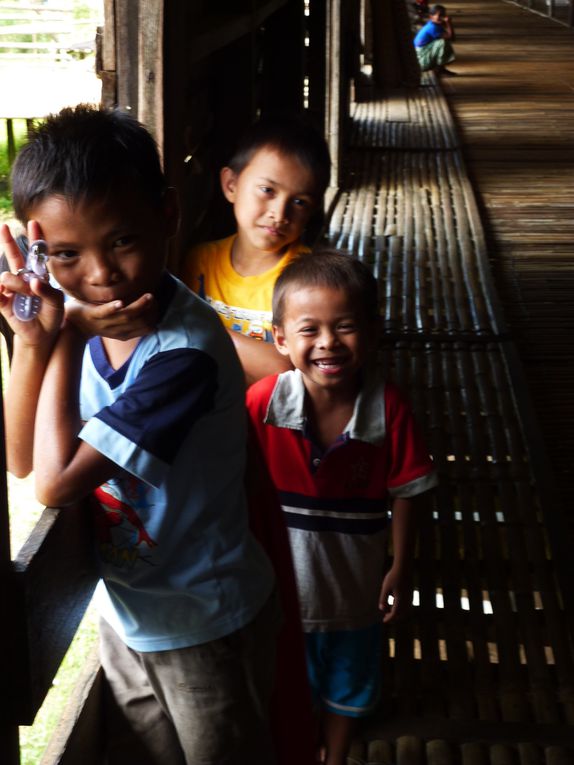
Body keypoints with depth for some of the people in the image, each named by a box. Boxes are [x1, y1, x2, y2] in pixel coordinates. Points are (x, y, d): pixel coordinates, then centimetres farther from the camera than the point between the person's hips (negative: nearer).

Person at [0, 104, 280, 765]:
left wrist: (62, 340, -22)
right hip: (124, 610, 7)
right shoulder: (85, 317, -11)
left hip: (204, 623, -6)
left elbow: (56, 483, -29)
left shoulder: (184, 353, -32)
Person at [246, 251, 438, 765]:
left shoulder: (388, 410, -23)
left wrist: (401, 569, -5)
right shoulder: (263, 401, -24)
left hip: (353, 583, 1)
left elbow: (406, 492, -10)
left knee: (347, 687, 26)